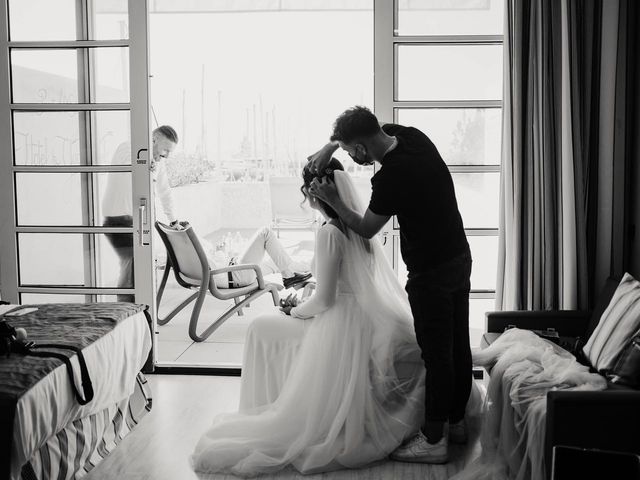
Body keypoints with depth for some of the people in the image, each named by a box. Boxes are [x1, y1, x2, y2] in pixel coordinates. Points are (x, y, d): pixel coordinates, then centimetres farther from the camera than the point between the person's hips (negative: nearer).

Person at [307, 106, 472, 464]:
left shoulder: (390, 178, -26)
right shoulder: (411, 135, -2)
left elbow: (366, 229, -9)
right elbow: (363, 129, 18)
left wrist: (333, 200, 1)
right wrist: (330, 146, 5)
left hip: (431, 273, -9)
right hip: (460, 258, 9)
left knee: (436, 354, 1)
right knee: (458, 345, 17)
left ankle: (434, 439, 13)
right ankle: (456, 421, 32)